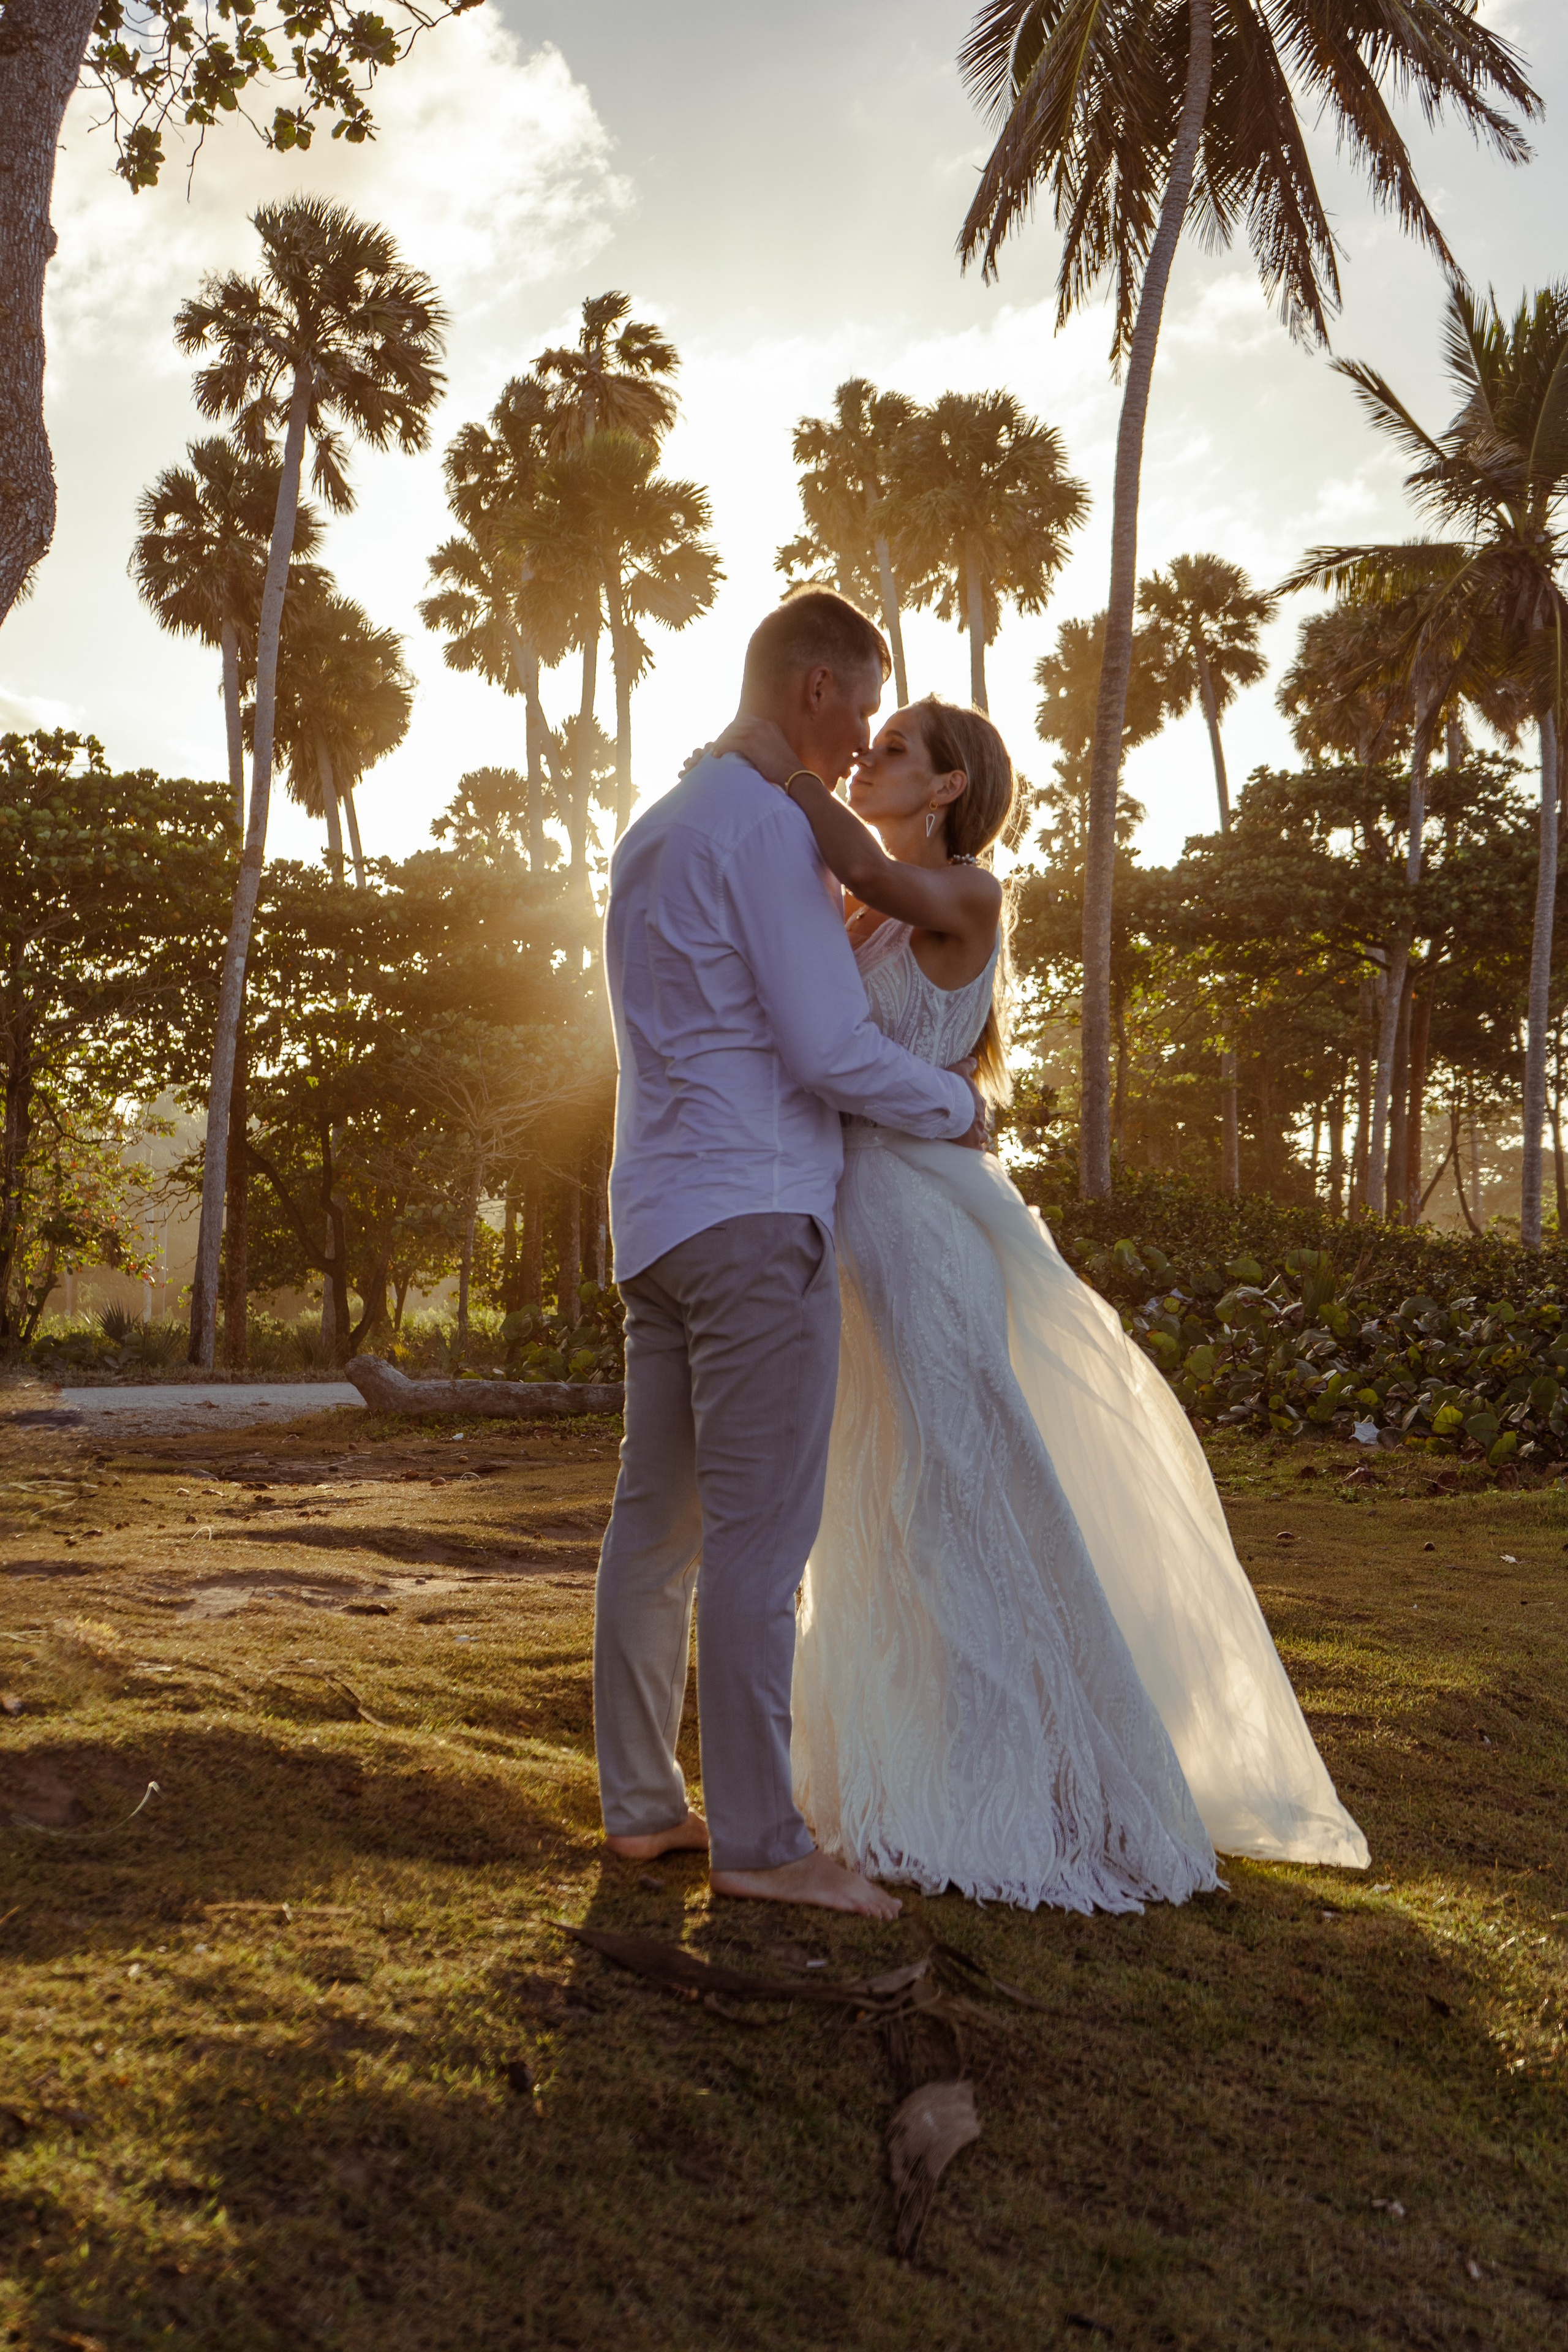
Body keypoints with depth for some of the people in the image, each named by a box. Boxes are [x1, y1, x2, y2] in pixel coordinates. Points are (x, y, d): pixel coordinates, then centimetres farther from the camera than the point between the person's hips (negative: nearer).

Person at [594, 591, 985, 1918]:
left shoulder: (654, 834, 20)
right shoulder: (769, 825, -10)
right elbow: (830, 1049, -14)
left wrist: (855, 930, 24)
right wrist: (960, 1108, 1)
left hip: (661, 1215, 10)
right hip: (755, 1213, -10)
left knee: (658, 1517, 9)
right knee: (760, 1533, -8)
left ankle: (642, 1802, 16)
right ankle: (758, 1838, -4)